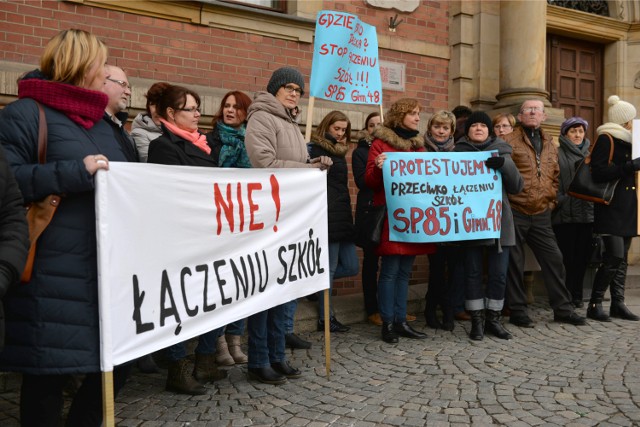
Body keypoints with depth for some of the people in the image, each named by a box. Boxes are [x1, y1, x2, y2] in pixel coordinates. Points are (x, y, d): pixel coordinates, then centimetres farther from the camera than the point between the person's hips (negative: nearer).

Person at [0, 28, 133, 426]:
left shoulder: (100, 121, 19)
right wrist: (75, 171, -20)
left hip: (110, 271, 8)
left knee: (117, 365, 12)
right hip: (54, 280, -7)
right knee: (49, 374, 3)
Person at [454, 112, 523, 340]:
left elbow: (517, 186, 2)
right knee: (473, 272, 1)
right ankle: (477, 320, 11)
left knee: (499, 273, 3)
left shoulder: (501, 152, 9)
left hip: (499, 221, 1)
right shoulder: (459, 152, 6)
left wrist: (505, 165, -14)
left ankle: (493, 318, 16)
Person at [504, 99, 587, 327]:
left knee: (554, 259, 8)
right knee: (514, 263, 2)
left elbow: (555, 177, 21)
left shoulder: (550, 145, 15)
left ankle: (562, 308, 20)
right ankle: (518, 311, 13)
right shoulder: (508, 142, -4)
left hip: (541, 215, 5)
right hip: (515, 213, -5)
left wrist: (550, 200, 12)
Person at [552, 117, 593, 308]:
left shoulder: (588, 155, 18)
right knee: (567, 257, -3)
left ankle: (576, 295, 17)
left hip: (586, 212, 5)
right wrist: (560, 201, -16)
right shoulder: (558, 154, 0)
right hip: (565, 214, -5)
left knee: (583, 256, 7)